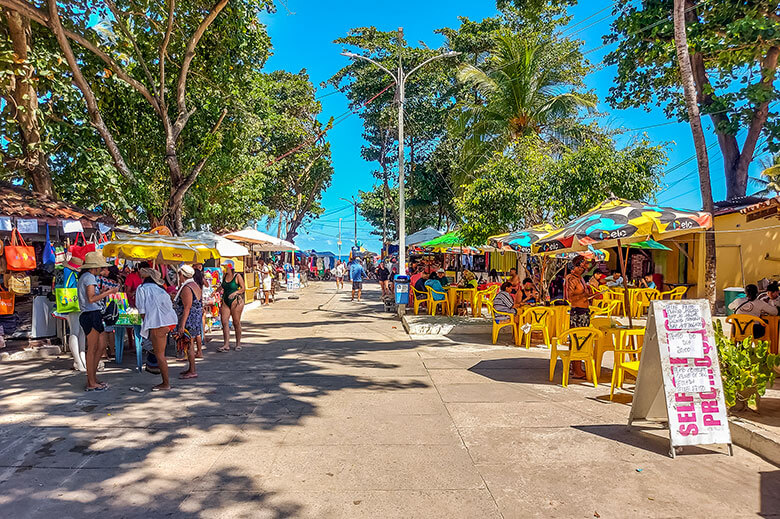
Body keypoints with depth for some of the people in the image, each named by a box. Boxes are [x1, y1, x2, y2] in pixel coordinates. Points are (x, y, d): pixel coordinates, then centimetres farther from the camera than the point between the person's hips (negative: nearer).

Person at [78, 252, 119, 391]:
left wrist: (103, 292, 17)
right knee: (92, 349, -3)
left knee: (101, 347, 13)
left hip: (94, 316, 10)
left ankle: (92, 378, 21)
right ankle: (91, 383, 5)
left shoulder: (84, 277, 20)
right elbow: (91, 299, -22)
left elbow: (90, 297, 18)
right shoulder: (89, 277, -11)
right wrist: (109, 292, -16)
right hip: (92, 315, -10)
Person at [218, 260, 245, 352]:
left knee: (236, 323, 1)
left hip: (235, 301, -6)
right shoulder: (224, 276, 12)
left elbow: (243, 288, -5)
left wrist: (235, 293, -19)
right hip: (225, 301, 6)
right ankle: (226, 345, -1)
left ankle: (238, 344, 13)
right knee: (224, 322, -4)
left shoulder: (237, 276, -5)